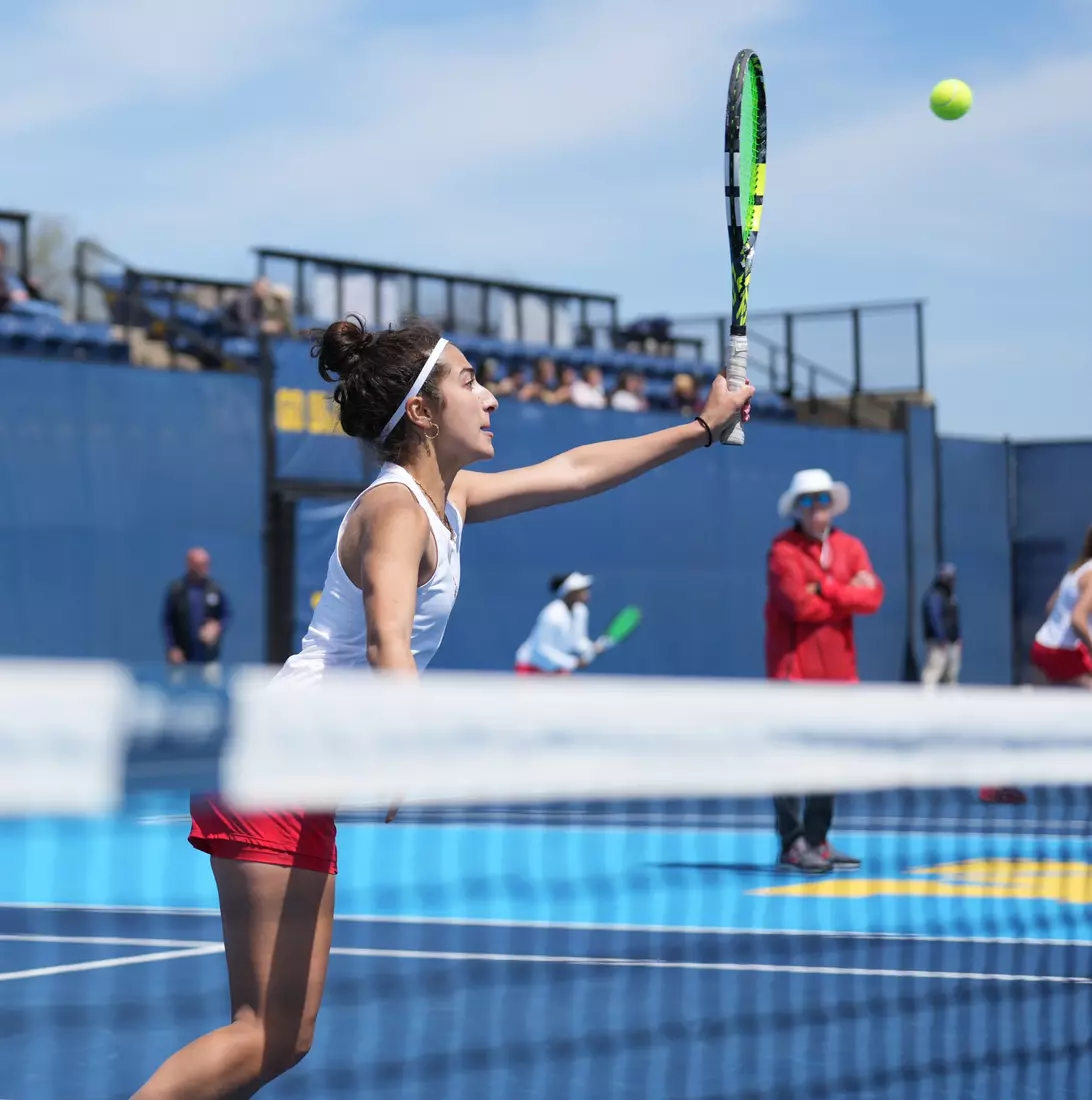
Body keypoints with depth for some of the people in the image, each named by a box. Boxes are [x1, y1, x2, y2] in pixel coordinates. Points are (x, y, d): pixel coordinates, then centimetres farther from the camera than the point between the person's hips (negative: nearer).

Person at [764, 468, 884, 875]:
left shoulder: (850, 547, 10)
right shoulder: (783, 550, -6)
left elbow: (872, 596, -5)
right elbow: (800, 605, -18)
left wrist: (825, 590, -14)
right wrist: (848, 597, -7)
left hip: (837, 669, 6)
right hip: (794, 669, -6)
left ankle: (817, 841, 18)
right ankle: (792, 845, -6)